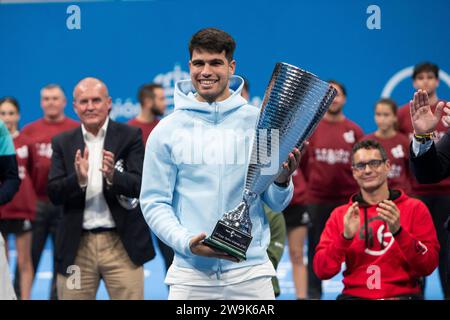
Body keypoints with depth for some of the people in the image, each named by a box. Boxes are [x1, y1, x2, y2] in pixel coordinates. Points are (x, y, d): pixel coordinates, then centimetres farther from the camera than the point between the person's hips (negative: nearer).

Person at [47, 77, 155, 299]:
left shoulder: (130, 136, 2)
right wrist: (78, 179, -19)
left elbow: (140, 186, -7)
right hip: (77, 246, 2)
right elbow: (54, 195, 1)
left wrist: (114, 176, -27)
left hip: (121, 243, -2)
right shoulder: (63, 143, 9)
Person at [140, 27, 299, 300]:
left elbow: (276, 204, 6)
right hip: (190, 273, 0)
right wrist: (186, 242, -13)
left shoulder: (259, 122, 4)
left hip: (249, 272, 0)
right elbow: (154, 202, 3)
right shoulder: (167, 131, 3)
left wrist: (282, 181, -16)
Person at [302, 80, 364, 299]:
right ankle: (313, 293, 11)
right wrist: (314, 181, 9)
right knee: (316, 247, 4)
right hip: (317, 199, 0)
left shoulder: (354, 131, 2)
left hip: (348, 198, 0)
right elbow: (303, 159, 8)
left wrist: (355, 187, 5)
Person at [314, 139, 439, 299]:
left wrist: (398, 231, -16)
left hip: (403, 294, 0)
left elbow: (428, 266, -3)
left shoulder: (415, 208, 7)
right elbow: (322, 271, 2)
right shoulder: (340, 215, 12)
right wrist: (345, 237, -13)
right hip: (355, 295, 0)